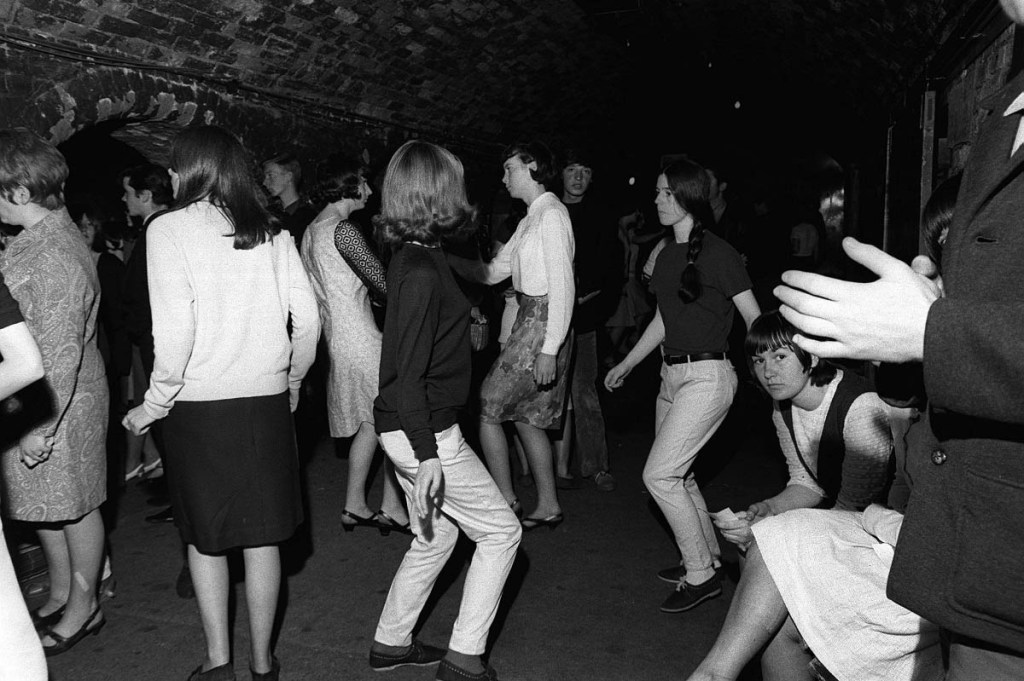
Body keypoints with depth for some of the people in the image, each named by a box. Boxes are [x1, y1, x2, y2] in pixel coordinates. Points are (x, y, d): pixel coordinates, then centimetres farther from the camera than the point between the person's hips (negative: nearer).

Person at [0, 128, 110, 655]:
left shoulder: (53, 255, -22)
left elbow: (60, 352, -23)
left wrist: (42, 426, -21)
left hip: (61, 402, -9)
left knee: (72, 505, 6)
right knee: (43, 503, 18)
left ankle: (83, 607, 23)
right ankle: (60, 596, 35)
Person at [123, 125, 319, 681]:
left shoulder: (170, 229, -6)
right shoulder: (271, 233, 4)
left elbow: (175, 330, -14)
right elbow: (308, 318, 1)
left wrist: (155, 404, -2)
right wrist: (292, 380, 16)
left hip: (198, 406, -3)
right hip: (267, 402, 3)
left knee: (205, 538, 15)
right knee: (261, 537, 12)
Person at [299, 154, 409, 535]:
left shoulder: (310, 232, 15)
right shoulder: (342, 229, -15)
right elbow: (383, 283, -18)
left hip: (336, 338, 9)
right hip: (360, 341, -9)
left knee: (369, 422, 16)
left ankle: (354, 507, 21)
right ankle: (392, 508, 5)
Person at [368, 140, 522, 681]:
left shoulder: (416, 258, 8)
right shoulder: (421, 272, -22)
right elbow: (408, 373, -24)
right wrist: (427, 455, -24)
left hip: (410, 430, 10)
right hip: (423, 433, -10)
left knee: (436, 536, 21)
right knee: (500, 531, 3)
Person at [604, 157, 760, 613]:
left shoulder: (718, 253, -11)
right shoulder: (667, 255, 12)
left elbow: (754, 318, -10)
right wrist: (626, 365, 25)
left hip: (707, 375, -8)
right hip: (672, 375, 8)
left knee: (659, 474, -11)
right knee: (677, 475, 14)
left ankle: (701, 576, 5)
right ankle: (709, 557, 33)